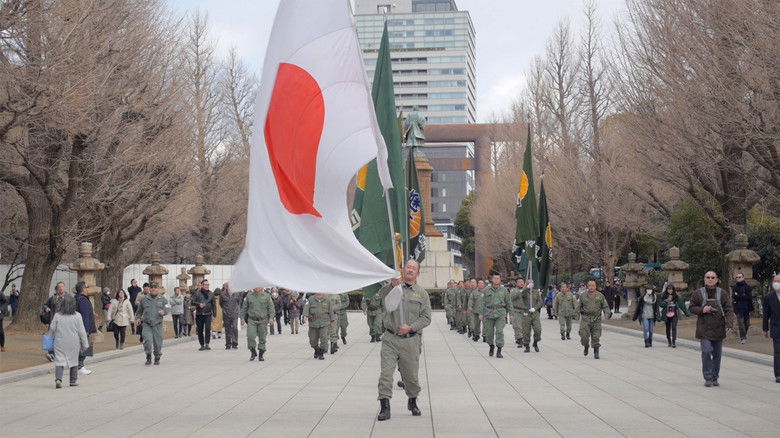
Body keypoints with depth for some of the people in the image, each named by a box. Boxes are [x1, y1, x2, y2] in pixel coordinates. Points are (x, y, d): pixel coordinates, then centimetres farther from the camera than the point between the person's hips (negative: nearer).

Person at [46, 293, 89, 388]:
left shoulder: (57, 316, -7)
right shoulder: (77, 316, -8)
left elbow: (52, 329, 2)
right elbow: (82, 332, -5)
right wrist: (85, 344, 2)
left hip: (60, 343, 0)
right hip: (73, 344, 0)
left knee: (59, 360, 0)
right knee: (74, 360, 14)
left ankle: (58, 379, -19)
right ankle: (73, 380, 21)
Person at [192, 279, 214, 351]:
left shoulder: (211, 293, 11)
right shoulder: (197, 293, 3)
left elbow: (213, 304, 16)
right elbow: (192, 302, -3)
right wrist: (199, 304, -20)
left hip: (208, 314, 0)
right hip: (199, 314, 0)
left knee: (208, 328, -17)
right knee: (200, 331, 4)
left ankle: (207, 344, -17)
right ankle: (202, 345, 14)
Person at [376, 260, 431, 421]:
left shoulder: (422, 294, 8)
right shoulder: (393, 288, 8)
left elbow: (426, 318, 4)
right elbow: (380, 295, -13)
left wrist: (411, 327, -11)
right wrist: (392, 285, -30)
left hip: (411, 340, 1)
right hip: (390, 339, 0)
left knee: (411, 375, 10)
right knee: (385, 373, -10)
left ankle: (412, 402, 33)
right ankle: (384, 407, -8)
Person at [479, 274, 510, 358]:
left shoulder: (504, 290, 7)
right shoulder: (486, 290, 5)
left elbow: (508, 303, 13)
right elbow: (482, 302, 4)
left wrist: (510, 313, 10)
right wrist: (481, 313, -2)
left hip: (500, 313, -1)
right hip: (489, 313, 1)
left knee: (499, 331, -12)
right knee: (489, 332, 8)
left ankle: (499, 351, -11)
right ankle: (491, 347, 33)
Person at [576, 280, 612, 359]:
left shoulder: (600, 296, 7)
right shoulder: (583, 296, 7)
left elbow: (605, 306, 9)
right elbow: (578, 307, 12)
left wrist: (607, 313, -8)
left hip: (596, 319, 0)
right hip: (585, 319, 0)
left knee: (596, 337, -1)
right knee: (584, 335, -7)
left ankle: (596, 353, 8)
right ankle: (586, 347, 21)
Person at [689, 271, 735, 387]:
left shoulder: (722, 294, 4)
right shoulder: (698, 293, 3)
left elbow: (729, 310, -1)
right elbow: (692, 308, 7)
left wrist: (729, 324, -15)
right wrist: (702, 310, -14)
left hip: (718, 329, 2)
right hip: (704, 329, -2)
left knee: (717, 354, 8)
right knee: (706, 352, -13)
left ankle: (715, 378, 20)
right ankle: (708, 378, -4)